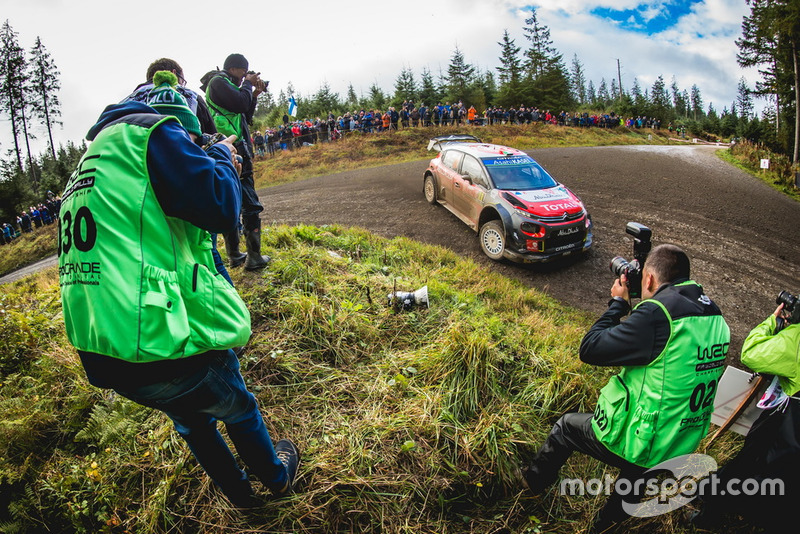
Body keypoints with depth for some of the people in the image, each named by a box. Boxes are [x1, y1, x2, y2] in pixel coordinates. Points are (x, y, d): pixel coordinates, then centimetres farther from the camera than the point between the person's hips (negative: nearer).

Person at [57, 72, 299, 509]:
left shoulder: (90, 163, 21)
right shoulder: (150, 131, -8)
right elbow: (221, 207, -17)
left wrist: (214, 169, 23)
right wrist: (221, 158, 4)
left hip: (99, 352, 9)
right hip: (159, 340, -9)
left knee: (191, 418, 31)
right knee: (238, 408, 20)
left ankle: (239, 492, 50)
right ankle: (276, 476, 45)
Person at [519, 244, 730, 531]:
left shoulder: (658, 312, -27)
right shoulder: (713, 315, -2)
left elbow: (590, 349, -22)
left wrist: (617, 303, -10)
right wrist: (629, 307, 5)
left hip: (637, 441, -7)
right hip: (681, 446, 7)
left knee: (566, 426, 19)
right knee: (634, 470, 34)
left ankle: (532, 481, 42)